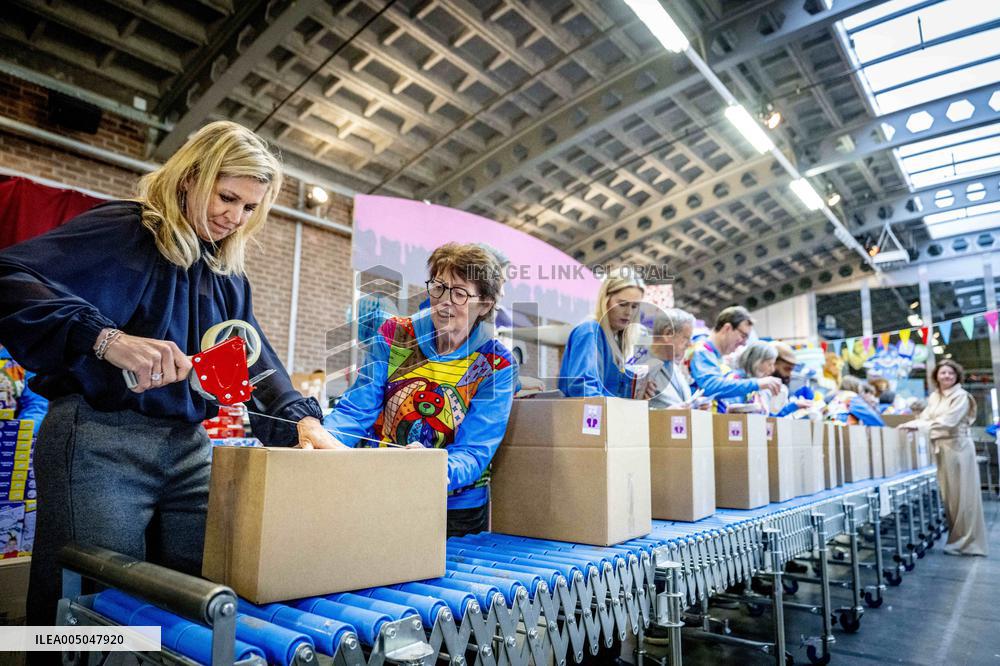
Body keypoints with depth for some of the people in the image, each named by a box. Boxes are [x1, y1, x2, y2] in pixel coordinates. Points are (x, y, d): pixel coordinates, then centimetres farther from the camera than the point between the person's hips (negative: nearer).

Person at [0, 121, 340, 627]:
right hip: (101, 443, -6)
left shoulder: (228, 273, 14)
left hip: (191, 448, 6)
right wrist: (106, 339, -31)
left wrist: (301, 418, -10)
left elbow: (255, 359, 7)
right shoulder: (122, 230, -5)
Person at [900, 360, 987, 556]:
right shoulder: (934, 396, 13)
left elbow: (948, 422, -18)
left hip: (957, 447, -6)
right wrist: (911, 424, -12)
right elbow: (925, 417, 6)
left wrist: (918, 425, -22)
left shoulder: (961, 396, -8)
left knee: (962, 495, -1)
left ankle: (967, 542, 7)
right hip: (940, 448, 6)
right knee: (947, 494, 8)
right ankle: (957, 537, 17)